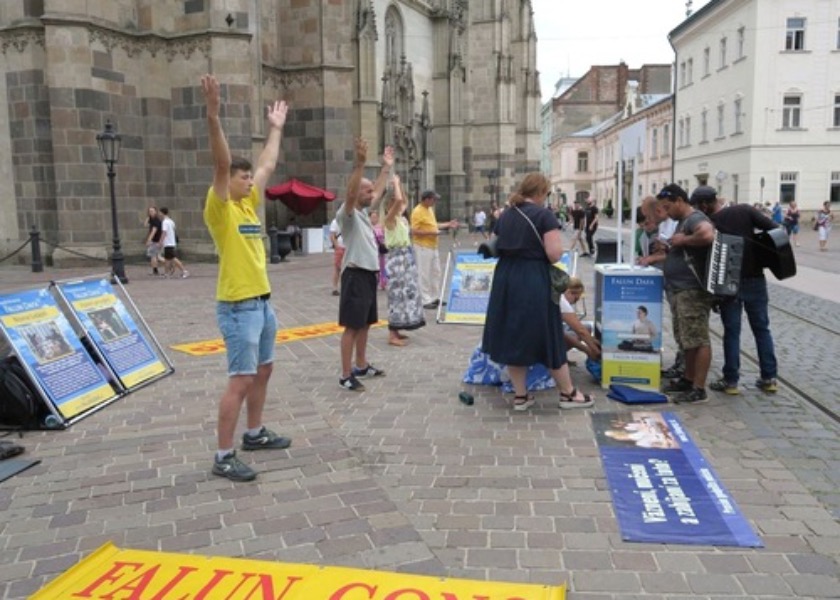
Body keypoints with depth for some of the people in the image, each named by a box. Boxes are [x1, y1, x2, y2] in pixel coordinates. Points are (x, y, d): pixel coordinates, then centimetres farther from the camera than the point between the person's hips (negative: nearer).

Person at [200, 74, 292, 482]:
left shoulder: (249, 204, 11)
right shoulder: (221, 209, -10)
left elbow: (268, 165, 22)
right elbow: (220, 164, -25)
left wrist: (276, 128, 30)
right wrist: (213, 117, -34)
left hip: (262, 302, 9)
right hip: (238, 307, -9)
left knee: (263, 371, 17)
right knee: (240, 380, -7)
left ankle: (255, 434, 33)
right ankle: (223, 457, 1)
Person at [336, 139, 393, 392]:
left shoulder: (364, 211, 13)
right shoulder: (347, 213, -12)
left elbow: (379, 191, 27)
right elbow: (350, 193, -32)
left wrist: (386, 167, 29)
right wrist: (359, 163, -41)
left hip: (369, 274, 9)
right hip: (355, 275, -9)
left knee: (364, 324, 16)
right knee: (352, 326, -6)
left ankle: (362, 366, 28)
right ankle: (346, 375, -1)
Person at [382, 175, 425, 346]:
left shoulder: (401, 218, 13)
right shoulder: (389, 219, -11)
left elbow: (404, 201, 28)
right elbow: (399, 200, -25)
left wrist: (400, 184, 18)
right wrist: (395, 183, -12)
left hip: (406, 256, 9)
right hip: (397, 257, -9)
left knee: (406, 292, 11)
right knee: (398, 293, -8)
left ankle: (396, 331, 18)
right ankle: (392, 335, -4)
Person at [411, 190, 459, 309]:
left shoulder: (429, 209, 12)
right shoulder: (418, 212, -17)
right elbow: (414, 231, -21)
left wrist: (448, 224, 13)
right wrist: (431, 233, -23)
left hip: (433, 246, 9)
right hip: (423, 247, -9)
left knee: (435, 272, 14)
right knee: (424, 274, -3)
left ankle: (434, 297, 24)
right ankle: (425, 300, 4)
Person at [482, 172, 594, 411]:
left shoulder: (505, 215, 11)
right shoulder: (544, 215, -9)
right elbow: (554, 253, -17)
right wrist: (542, 260, 3)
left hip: (505, 277, 6)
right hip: (534, 280, -6)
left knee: (512, 335, 11)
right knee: (547, 335, 4)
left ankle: (520, 396, 17)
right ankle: (568, 393, 18)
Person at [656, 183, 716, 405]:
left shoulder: (695, 219, -13)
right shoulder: (682, 221, 18)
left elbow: (708, 235, -35)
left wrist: (683, 240, -21)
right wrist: (667, 249, 14)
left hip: (692, 291, -11)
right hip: (679, 290, 11)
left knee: (698, 340, -6)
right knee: (687, 339, 17)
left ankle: (699, 389, -2)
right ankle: (688, 379, 28)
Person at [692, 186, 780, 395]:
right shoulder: (745, 210, -2)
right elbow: (774, 229, -8)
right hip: (755, 279, 2)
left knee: (732, 331, 6)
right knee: (762, 329, 12)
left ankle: (731, 381, 9)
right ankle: (769, 378, 17)